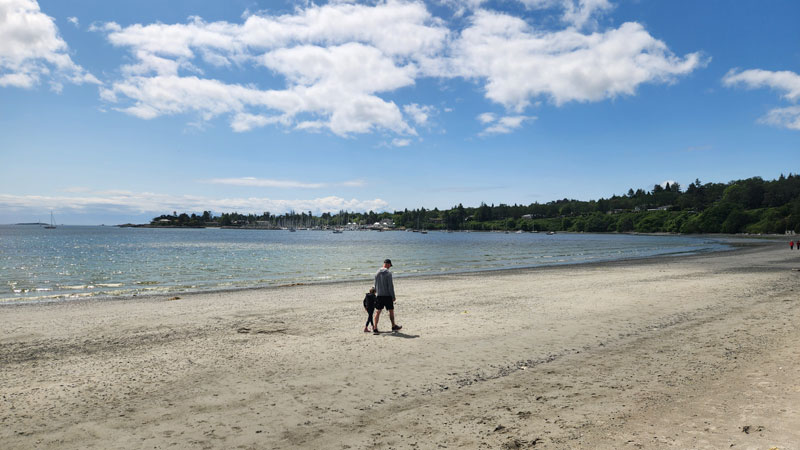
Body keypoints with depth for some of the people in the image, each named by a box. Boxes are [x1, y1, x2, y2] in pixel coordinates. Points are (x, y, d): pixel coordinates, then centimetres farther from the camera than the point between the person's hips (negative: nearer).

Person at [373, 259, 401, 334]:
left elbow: (375, 285, 13)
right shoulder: (388, 273, -13)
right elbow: (390, 286, -14)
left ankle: (375, 328, 0)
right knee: (391, 311, 10)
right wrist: (393, 297, -8)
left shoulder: (377, 273, 7)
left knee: (378, 311, 5)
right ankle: (393, 326, 23)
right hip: (387, 295, -5)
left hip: (379, 295, 5)